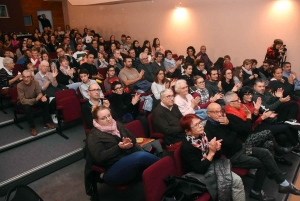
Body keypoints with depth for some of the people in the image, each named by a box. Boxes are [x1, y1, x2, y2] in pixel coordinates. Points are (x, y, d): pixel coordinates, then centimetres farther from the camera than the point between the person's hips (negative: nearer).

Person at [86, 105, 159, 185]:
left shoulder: (117, 125, 15)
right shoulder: (93, 136, -3)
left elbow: (133, 139, 17)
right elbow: (99, 157, -13)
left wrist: (129, 142, -8)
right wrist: (119, 147, -20)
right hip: (114, 168, -6)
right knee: (142, 156, -30)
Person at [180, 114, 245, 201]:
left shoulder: (203, 135, -4)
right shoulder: (186, 147, -22)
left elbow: (216, 157, 6)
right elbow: (200, 169, -23)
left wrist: (216, 149, -16)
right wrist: (211, 152, -24)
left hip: (210, 167, 6)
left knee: (237, 180, -11)